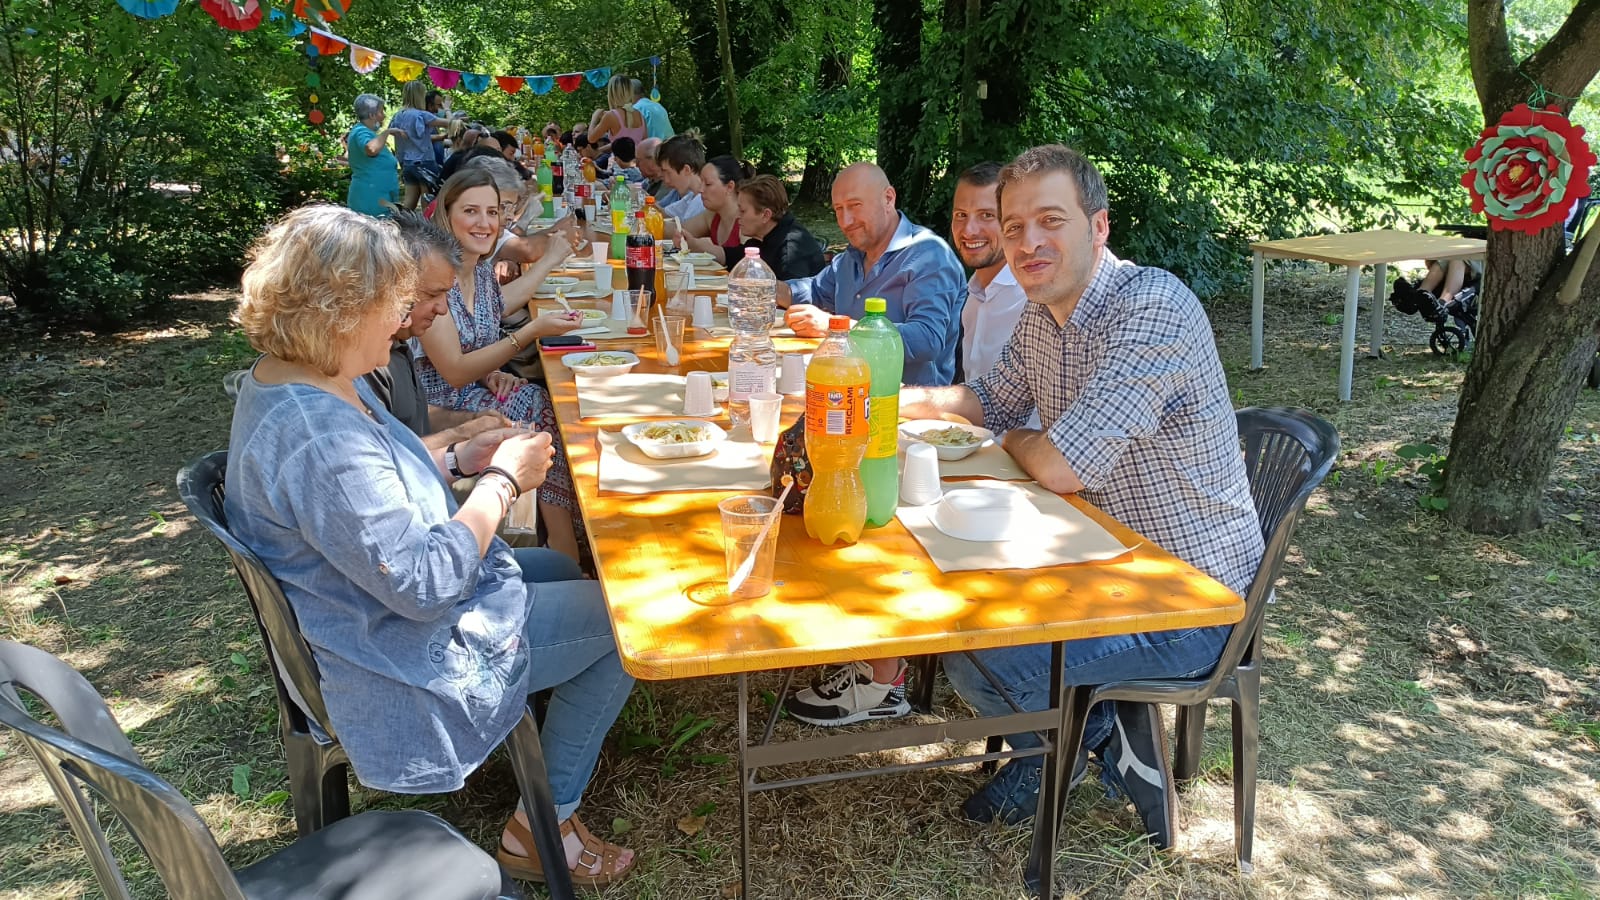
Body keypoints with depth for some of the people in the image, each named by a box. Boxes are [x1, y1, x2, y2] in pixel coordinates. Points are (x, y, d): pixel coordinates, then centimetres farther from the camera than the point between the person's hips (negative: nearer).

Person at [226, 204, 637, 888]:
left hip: (374, 618, 11)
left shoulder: (289, 378, -1)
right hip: (415, 654, -11)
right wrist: (502, 481, -20)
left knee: (570, 569, 24)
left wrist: (462, 459, -1)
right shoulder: (319, 437, -35)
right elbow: (426, 584, -31)